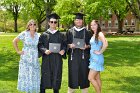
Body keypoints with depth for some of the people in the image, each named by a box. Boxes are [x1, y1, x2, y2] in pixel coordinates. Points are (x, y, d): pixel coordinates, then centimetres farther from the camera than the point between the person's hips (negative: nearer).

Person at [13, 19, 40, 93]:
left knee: (34, 76, 7)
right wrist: (18, 51, 0)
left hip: (35, 59, 2)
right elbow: (14, 41, 3)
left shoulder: (38, 35, 2)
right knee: (26, 76, 4)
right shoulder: (24, 34, -6)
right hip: (25, 59, -2)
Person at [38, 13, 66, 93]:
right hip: (46, 59, -1)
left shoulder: (61, 35, 8)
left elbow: (64, 45, 7)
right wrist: (45, 50, -18)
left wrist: (63, 50, -14)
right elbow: (40, 45, 0)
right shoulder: (44, 35, 5)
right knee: (45, 76, 3)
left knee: (56, 76, 6)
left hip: (57, 59, 1)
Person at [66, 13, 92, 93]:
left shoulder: (87, 32, 7)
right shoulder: (70, 31, 8)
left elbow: (90, 44, 6)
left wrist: (86, 46, -14)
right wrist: (70, 45, -12)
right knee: (73, 73, 2)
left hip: (84, 56, 0)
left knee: (84, 73, 2)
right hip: (73, 56, 0)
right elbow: (66, 43, 8)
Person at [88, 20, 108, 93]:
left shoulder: (100, 34, -14)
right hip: (93, 58, 9)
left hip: (97, 59, -9)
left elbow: (105, 44, -29)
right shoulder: (93, 35, 12)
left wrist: (100, 52, -19)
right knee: (97, 78, 12)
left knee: (90, 78, -9)